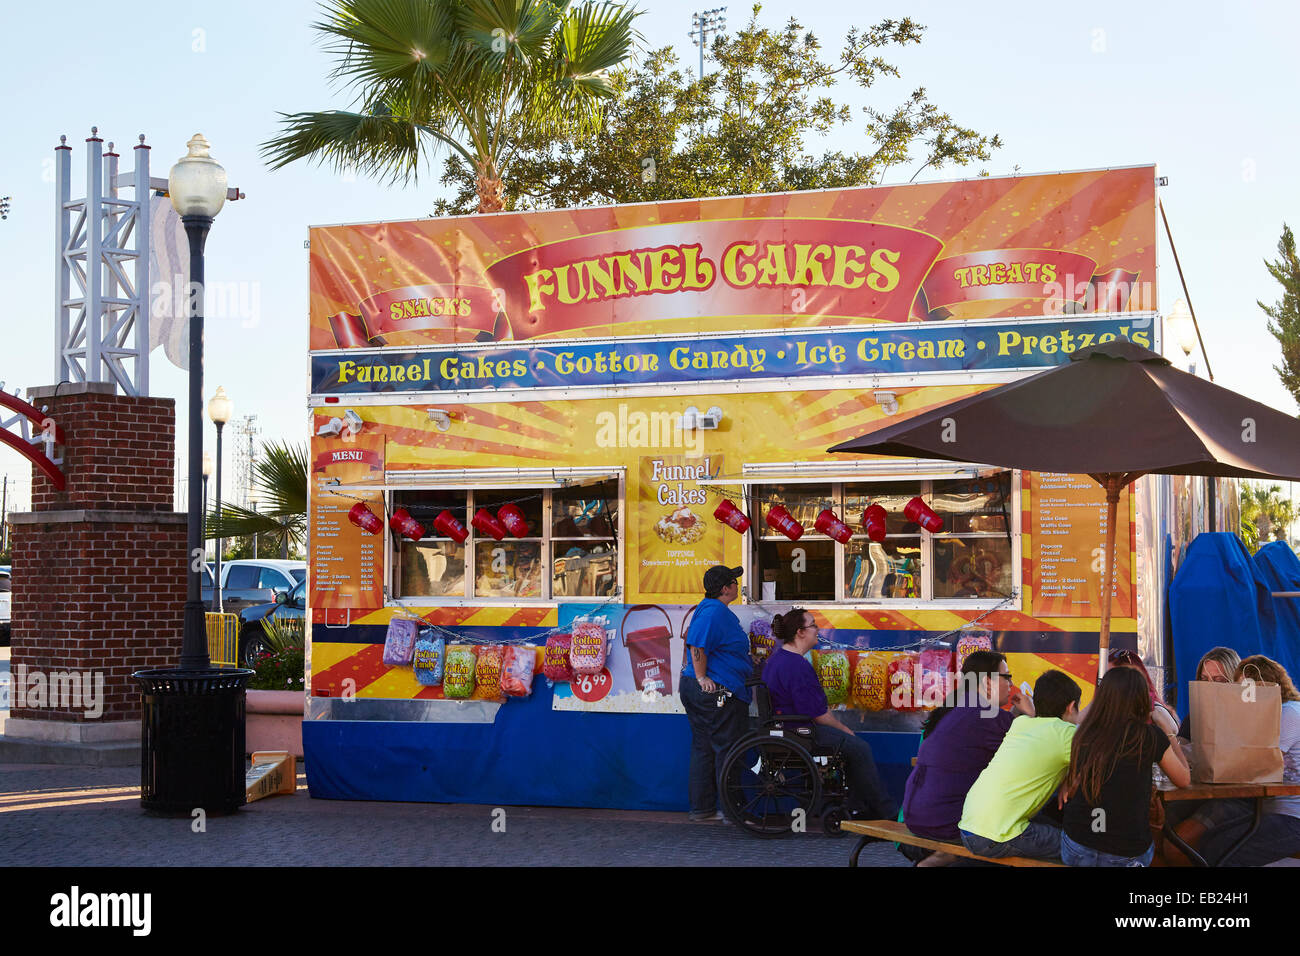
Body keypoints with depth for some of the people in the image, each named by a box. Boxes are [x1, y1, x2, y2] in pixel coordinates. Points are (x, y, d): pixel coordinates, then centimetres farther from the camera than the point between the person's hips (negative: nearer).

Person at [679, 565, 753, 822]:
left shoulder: (712, 609, 16)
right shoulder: (714, 612, -17)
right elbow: (697, 646, -26)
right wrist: (702, 678, -23)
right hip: (717, 693, -11)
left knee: (704, 749, 13)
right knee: (727, 749, -3)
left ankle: (702, 809, 18)